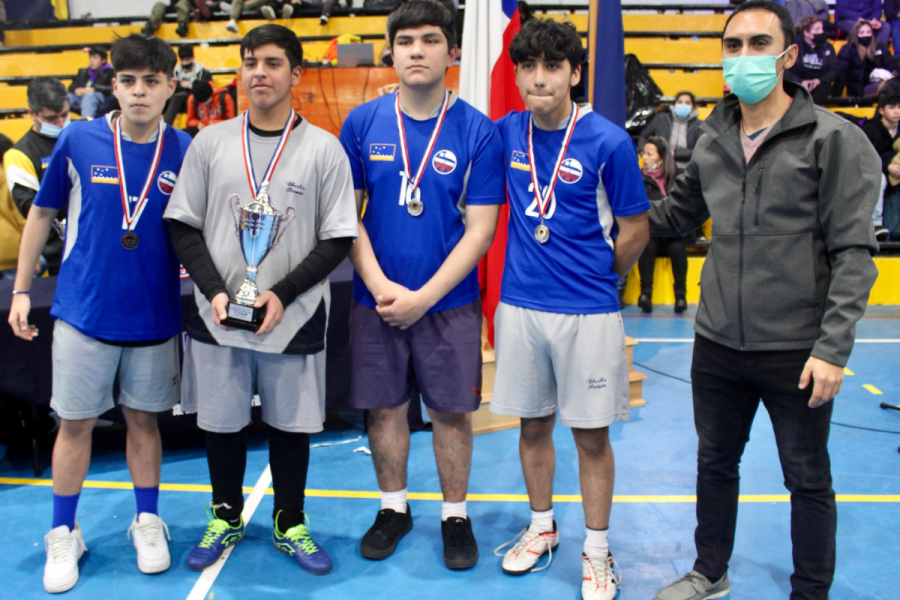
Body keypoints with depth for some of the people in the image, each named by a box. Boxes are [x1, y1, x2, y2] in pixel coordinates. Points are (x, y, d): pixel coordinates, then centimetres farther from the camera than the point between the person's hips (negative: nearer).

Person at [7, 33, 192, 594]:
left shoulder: (184, 150, -3)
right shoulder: (78, 140, -5)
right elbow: (42, 215, 5)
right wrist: (22, 291, 5)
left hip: (155, 314, 1)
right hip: (84, 312, 0)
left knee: (144, 419, 13)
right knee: (75, 422, 7)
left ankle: (148, 521, 31)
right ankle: (64, 534, 26)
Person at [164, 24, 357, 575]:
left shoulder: (324, 148, -2)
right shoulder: (211, 142, 4)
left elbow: (338, 239, -3)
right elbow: (184, 226, 5)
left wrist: (283, 293, -13)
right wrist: (215, 291, -8)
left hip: (294, 318, -2)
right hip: (218, 316, 2)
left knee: (291, 425, 9)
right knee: (222, 422, 12)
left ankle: (290, 526, 30)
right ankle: (226, 518, 35)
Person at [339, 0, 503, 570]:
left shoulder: (478, 131, -6)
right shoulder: (363, 123, 0)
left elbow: (480, 228, -8)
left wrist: (423, 298, -14)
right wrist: (380, 286, -10)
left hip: (450, 303, -1)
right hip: (375, 299, 2)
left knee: (452, 412, 9)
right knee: (384, 407, 12)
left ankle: (456, 516, 29)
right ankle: (394, 508, 33)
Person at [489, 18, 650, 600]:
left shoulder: (608, 142, -11)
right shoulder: (508, 133, 2)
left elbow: (635, 230, -2)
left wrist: (593, 279, 6)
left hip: (589, 312, -3)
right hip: (521, 305, 4)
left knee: (592, 434, 6)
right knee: (533, 425, 15)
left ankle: (597, 549, 24)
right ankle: (542, 525, 36)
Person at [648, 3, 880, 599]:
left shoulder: (835, 140, -8)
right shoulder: (713, 140, 5)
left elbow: (854, 253, -11)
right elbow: (679, 209, 21)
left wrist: (833, 346, -18)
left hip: (795, 349, -4)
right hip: (718, 344, 5)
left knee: (808, 481, 12)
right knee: (715, 463, 19)